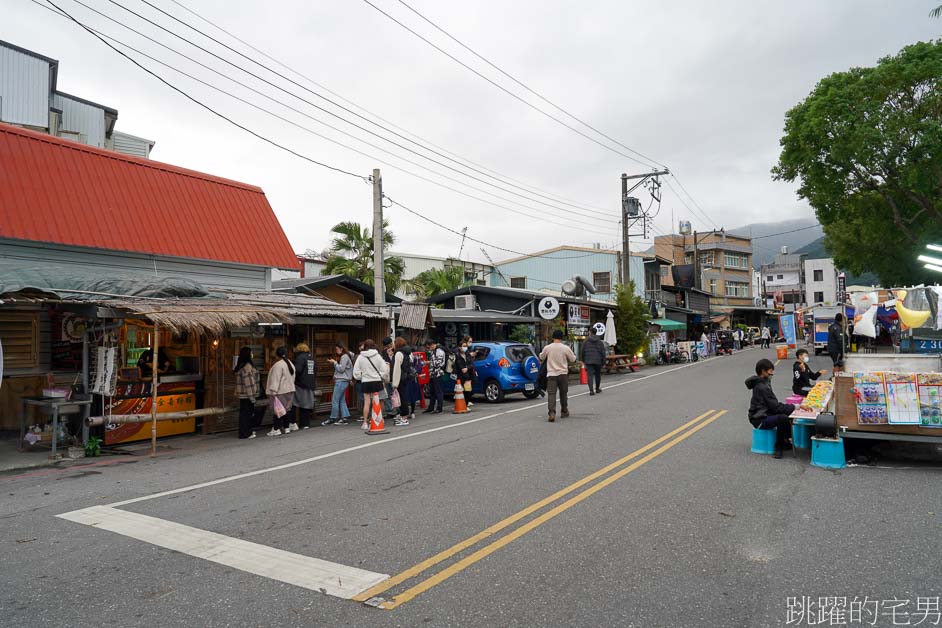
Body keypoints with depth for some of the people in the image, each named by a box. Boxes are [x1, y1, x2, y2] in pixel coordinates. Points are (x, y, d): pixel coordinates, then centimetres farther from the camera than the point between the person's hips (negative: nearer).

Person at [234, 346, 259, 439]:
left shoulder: (240, 365, 12)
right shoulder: (248, 366, -18)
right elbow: (249, 382, -20)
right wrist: (252, 396, -17)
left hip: (242, 394, 10)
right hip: (247, 394, -10)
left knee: (244, 412, 16)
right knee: (247, 413, -3)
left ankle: (248, 431, 26)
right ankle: (245, 433, 2)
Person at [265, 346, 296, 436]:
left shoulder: (278, 365, -16)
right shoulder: (290, 364, 11)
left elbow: (275, 379, -19)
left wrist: (273, 391, -18)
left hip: (280, 391, -8)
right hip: (290, 390, 8)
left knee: (277, 409, -3)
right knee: (287, 409, 12)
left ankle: (276, 429, -1)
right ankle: (286, 427, 17)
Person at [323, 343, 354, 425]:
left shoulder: (345, 357, -10)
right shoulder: (343, 357, 20)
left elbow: (341, 369, -15)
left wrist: (334, 362, -7)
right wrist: (334, 363, 9)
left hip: (341, 381, -10)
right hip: (341, 380, 10)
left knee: (335, 400, -6)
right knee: (342, 400, 8)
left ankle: (332, 418, -1)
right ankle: (345, 417, 7)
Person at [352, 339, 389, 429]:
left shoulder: (360, 357, -3)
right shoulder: (378, 356, -4)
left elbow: (356, 372, 0)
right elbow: (384, 370, -2)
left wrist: (360, 378, 18)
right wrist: (383, 380, 12)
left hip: (365, 382, 0)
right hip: (377, 381, 0)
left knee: (367, 402, 6)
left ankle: (365, 423, 9)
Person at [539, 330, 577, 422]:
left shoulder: (547, 348, -5)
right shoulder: (566, 348, -7)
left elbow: (541, 357, 12)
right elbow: (573, 359, 5)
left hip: (551, 374, -1)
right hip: (563, 374, 1)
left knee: (551, 394, -5)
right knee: (563, 393, 16)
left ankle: (551, 412, -20)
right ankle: (564, 411, 27)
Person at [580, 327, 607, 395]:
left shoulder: (586, 342, 3)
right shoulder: (600, 342, 5)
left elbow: (583, 352, 6)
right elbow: (603, 353, 2)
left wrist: (583, 360, 19)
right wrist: (603, 363, 6)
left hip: (589, 361, -1)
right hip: (598, 361, 1)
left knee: (590, 375, -4)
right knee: (597, 375, 17)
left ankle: (591, 390, -17)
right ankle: (597, 388, 30)